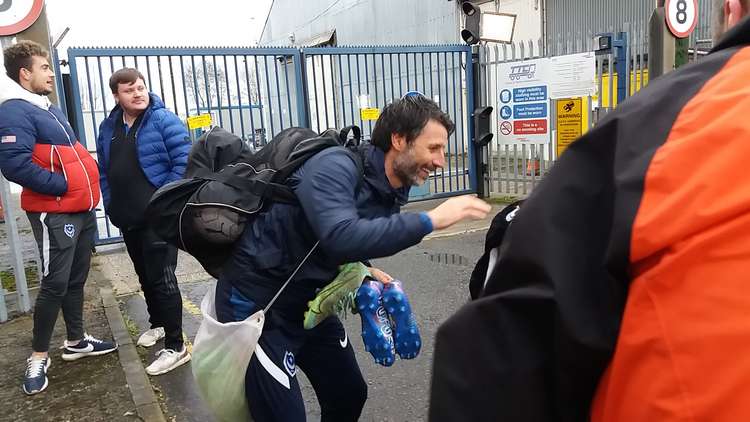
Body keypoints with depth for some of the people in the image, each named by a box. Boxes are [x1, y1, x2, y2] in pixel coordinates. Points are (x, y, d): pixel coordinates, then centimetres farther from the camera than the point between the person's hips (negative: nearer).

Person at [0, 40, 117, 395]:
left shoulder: (49, 110, 17)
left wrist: (88, 172, 11)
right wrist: (62, 187, -18)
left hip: (82, 209, 9)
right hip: (54, 214, -9)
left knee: (76, 279, 16)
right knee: (55, 284, -3)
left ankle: (76, 341, 29)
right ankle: (38, 357, 12)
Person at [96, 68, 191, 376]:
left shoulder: (164, 120, -10)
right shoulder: (108, 127, 10)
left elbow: (184, 163, -16)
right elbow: (104, 171, 17)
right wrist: (111, 206, 10)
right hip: (127, 219, 7)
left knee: (162, 279, -6)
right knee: (145, 276, 20)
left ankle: (176, 347, 2)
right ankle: (158, 324, 40)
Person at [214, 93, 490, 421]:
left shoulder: (391, 194, -1)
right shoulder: (335, 166, -25)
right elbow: (341, 238, -42)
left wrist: (367, 274, -3)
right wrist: (430, 220, -37)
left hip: (306, 299, 8)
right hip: (256, 301, -8)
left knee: (350, 395, 16)